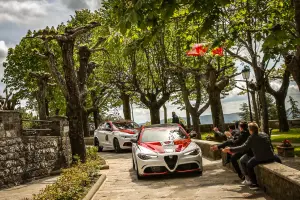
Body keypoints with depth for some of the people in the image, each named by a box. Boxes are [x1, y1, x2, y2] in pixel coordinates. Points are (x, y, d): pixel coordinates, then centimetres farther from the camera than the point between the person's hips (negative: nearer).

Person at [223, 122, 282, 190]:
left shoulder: (251, 138, -9)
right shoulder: (265, 134, 6)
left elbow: (243, 148, -14)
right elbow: (270, 144, 17)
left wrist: (230, 149, -11)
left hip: (260, 159, -5)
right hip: (270, 157, 5)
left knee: (249, 165, 18)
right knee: (278, 159, 36)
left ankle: (254, 184, 14)